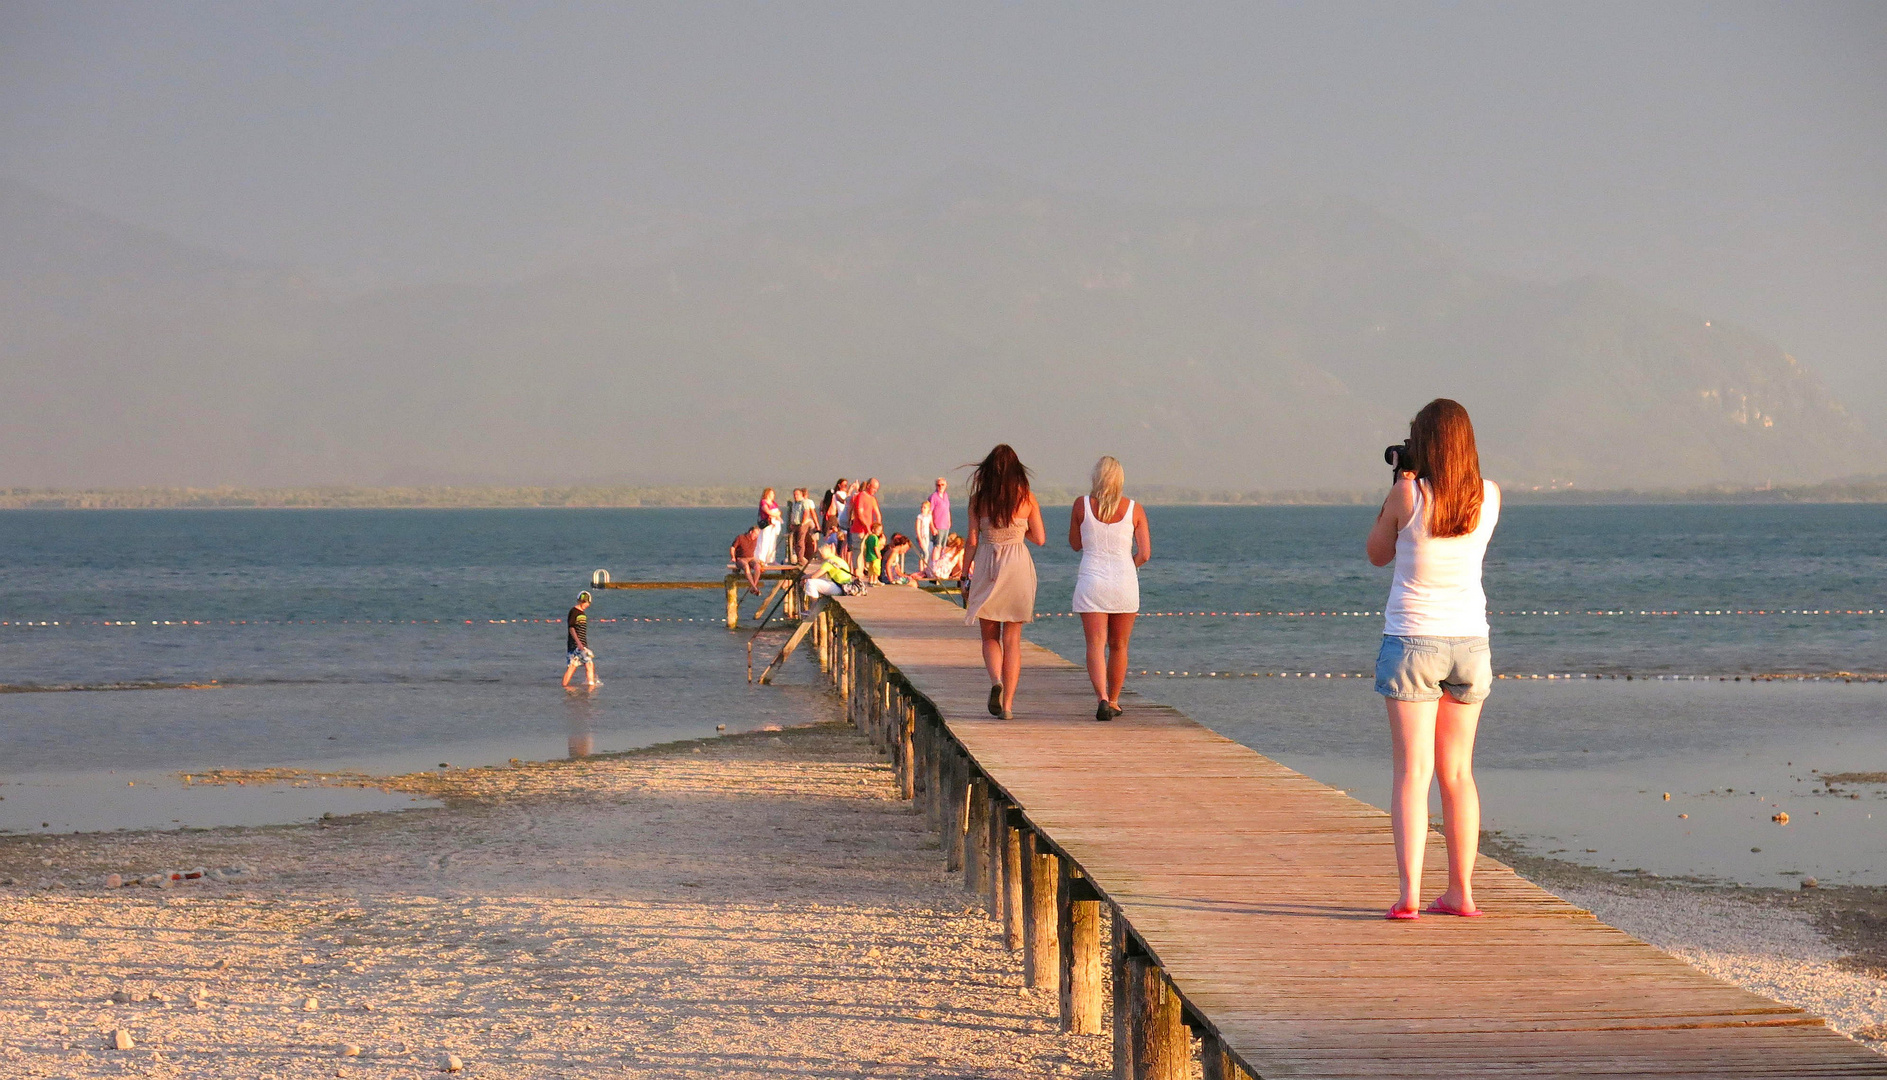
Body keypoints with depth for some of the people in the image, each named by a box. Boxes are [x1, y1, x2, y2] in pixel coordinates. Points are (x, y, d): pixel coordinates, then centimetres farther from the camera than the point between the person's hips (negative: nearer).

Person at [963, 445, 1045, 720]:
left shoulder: (979, 498, -1)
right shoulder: (1026, 497, 0)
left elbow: (972, 541, -1)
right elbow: (1040, 539, 4)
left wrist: (966, 576, 7)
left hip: (986, 566, 0)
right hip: (1018, 566, 0)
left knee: (990, 636, 12)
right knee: (1012, 639, 6)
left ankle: (996, 680, -16)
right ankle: (1007, 703, 1)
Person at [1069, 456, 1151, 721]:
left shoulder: (1082, 505, -3)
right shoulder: (1134, 510, -1)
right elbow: (1144, 554, -1)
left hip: (1091, 582, -1)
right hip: (1124, 582, 1)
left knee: (1096, 645, -4)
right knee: (1118, 646, 16)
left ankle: (1102, 699, -23)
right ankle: (1113, 701, 27)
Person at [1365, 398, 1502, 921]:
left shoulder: (1408, 495, -13)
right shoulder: (1489, 496, -1)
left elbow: (1376, 554, 4)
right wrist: (1419, 484, 13)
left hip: (1412, 641, -4)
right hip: (1469, 642, 4)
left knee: (1412, 771, -3)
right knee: (1457, 771, 13)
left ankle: (1409, 893, -11)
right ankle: (1460, 891, 16)